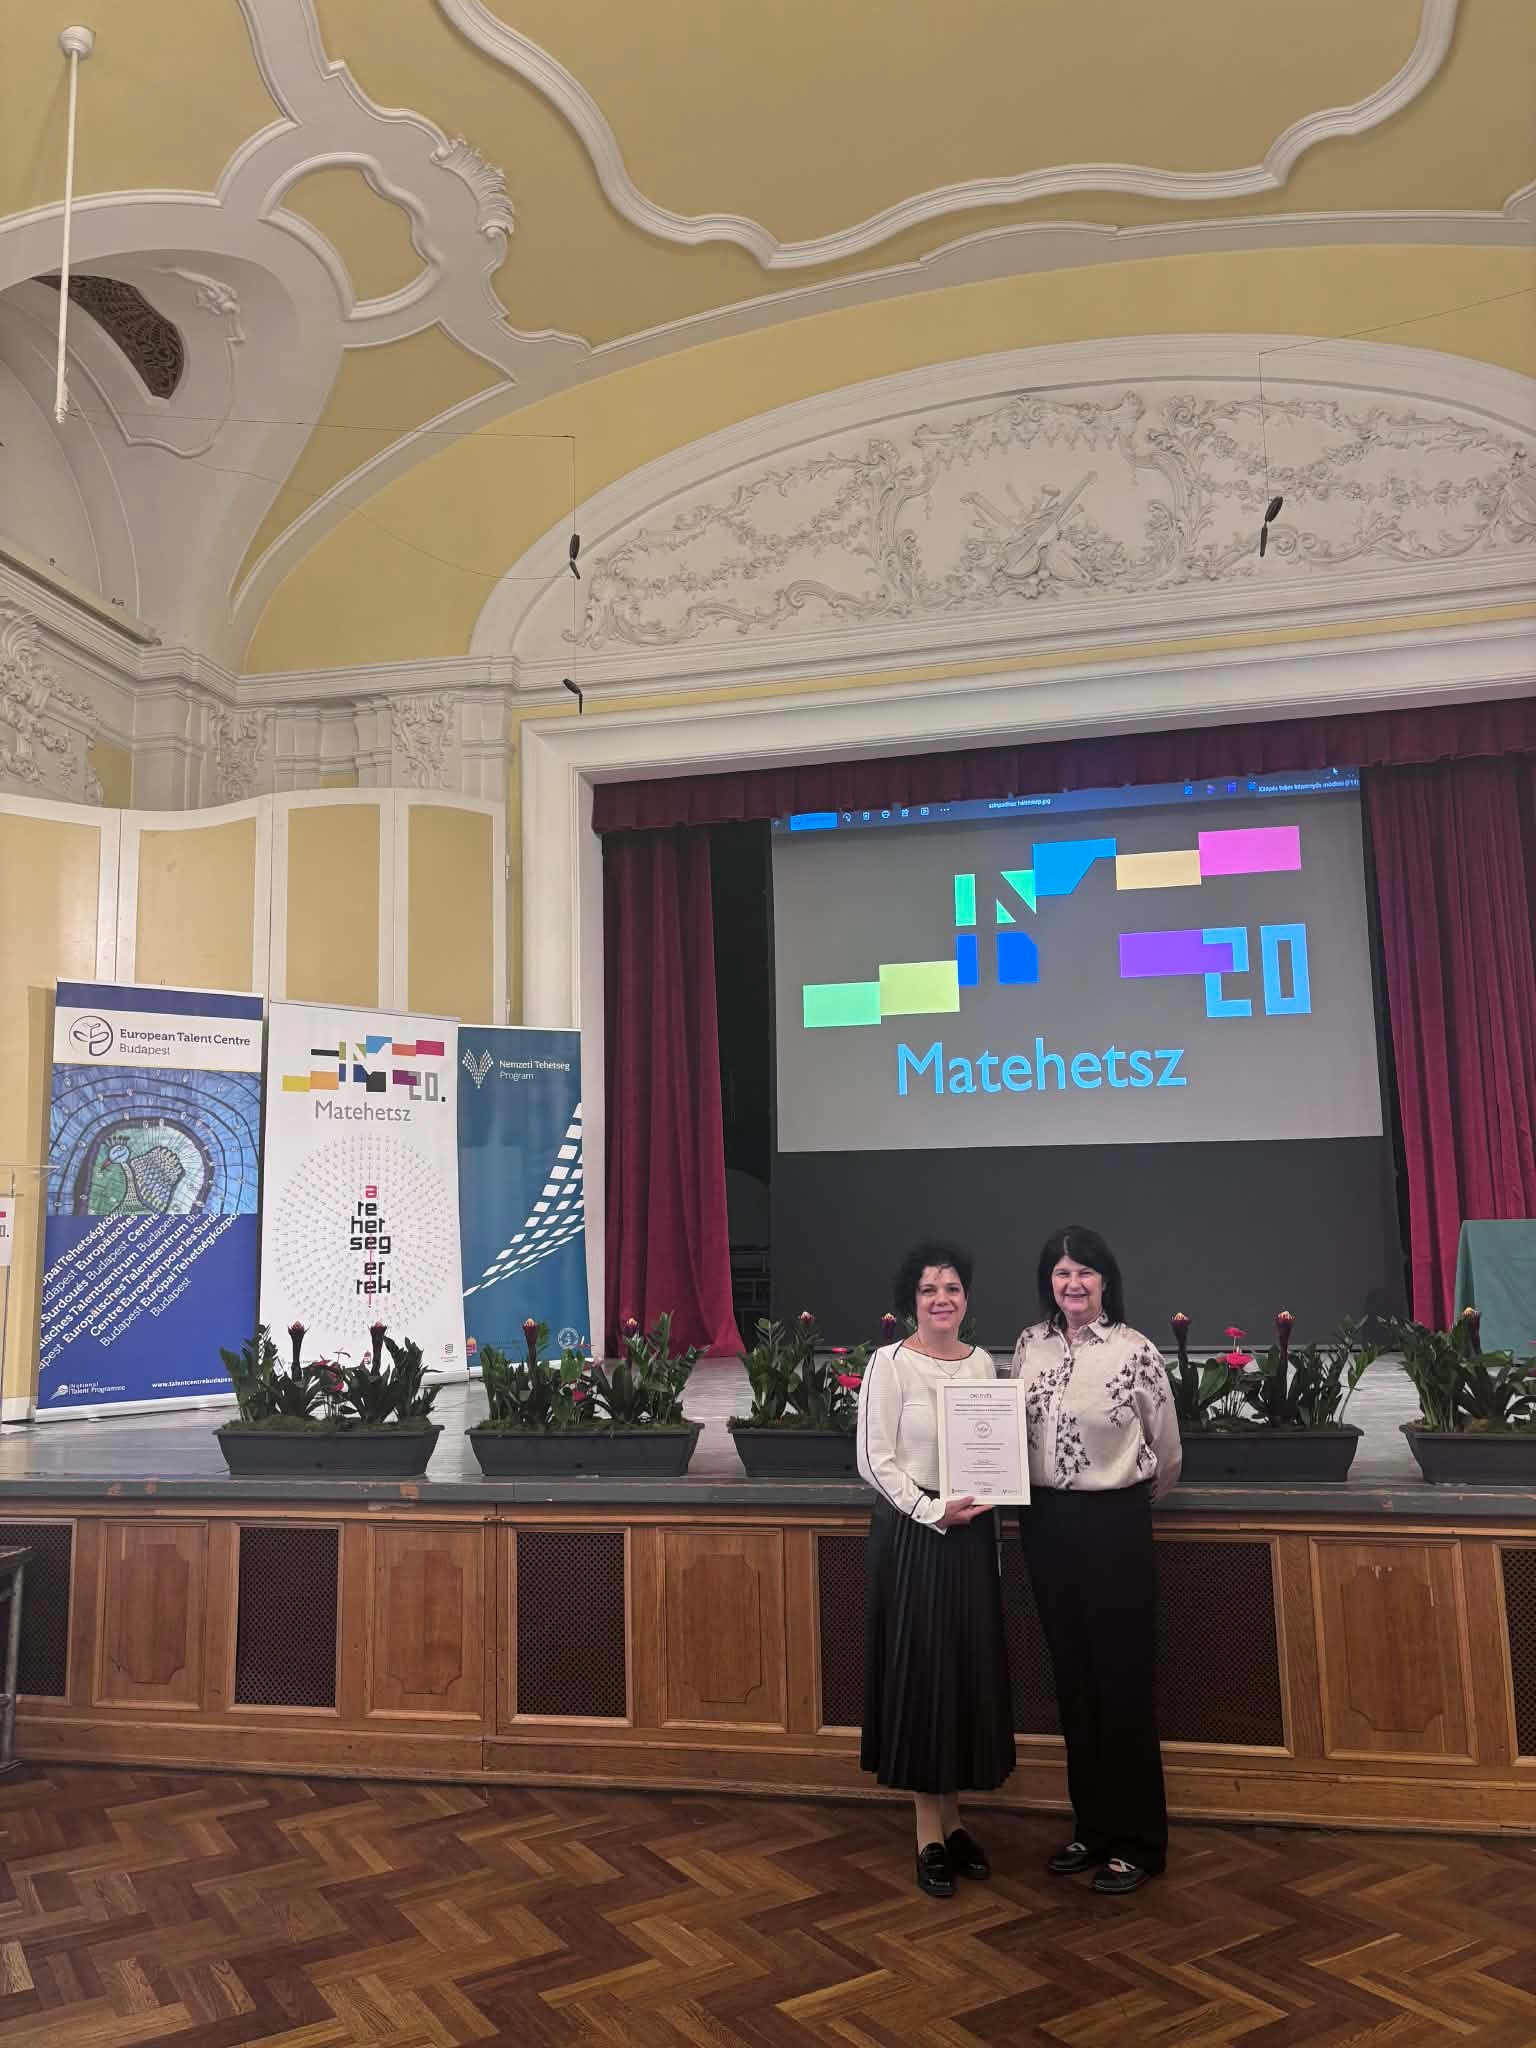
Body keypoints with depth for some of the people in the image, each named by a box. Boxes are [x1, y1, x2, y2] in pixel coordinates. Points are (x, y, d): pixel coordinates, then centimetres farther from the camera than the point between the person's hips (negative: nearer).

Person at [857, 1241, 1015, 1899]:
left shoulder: (982, 1363, 6)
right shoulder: (890, 1363, -9)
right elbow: (875, 1459, -11)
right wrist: (933, 1510, -17)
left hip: (972, 1533, 5)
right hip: (911, 1532, -5)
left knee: (970, 1669, 10)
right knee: (918, 1669, 2)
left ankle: (952, 1816, 26)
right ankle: (928, 1833, 14)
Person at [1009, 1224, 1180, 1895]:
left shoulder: (1135, 1352, -10)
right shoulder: (1030, 1346, 2)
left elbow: (1167, 1452, 2)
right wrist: (1037, 1494, 9)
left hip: (1114, 1524, -5)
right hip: (1045, 1520, 5)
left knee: (1123, 1679, 4)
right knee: (1072, 1677, 14)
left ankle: (1137, 1840, 19)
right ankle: (1091, 1827, 28)